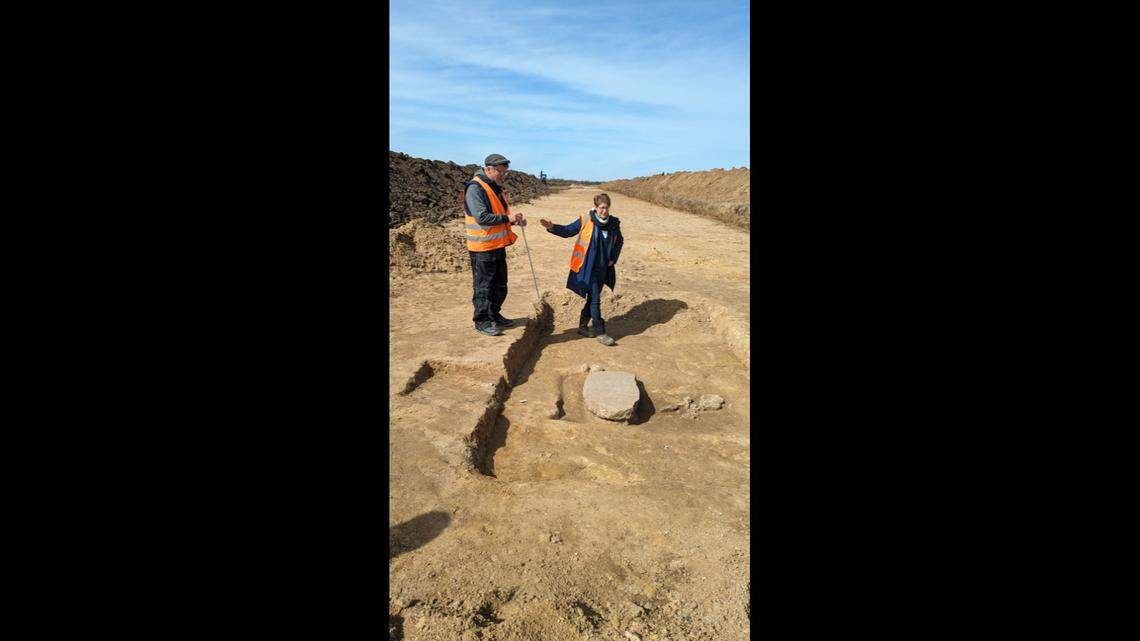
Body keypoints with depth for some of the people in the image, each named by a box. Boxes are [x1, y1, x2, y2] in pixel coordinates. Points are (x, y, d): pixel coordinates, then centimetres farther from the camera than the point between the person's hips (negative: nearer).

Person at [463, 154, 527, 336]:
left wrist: (514, 220, 4)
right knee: (483, 286, 0)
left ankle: (494, 315, 32)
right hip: (482, 248, -9)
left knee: (500, 285, 18)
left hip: (498, 246, 9)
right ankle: (481, 321, 11)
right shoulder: (475, 188, -16)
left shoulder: (496, 188, 14)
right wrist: (507, 218, -22)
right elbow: (482, 217, -25)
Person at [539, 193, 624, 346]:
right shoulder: (585, 221, -9)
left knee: (592, 299, 14)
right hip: (588, 268, -5)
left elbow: (619, 242, 17)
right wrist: (552, 227, -19)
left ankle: (583, 326, 30)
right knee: (595, 300, -5)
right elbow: (567, 231, -3)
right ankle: (600, 333, 3)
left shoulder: (614, 223, 1)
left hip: (603, 269, 5)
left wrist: (613, 259, 6)